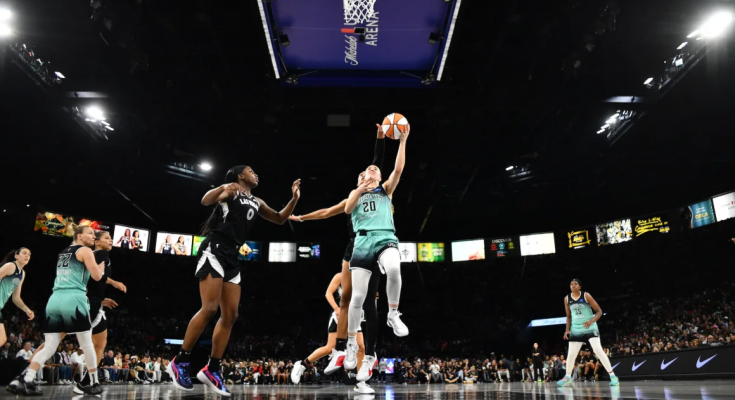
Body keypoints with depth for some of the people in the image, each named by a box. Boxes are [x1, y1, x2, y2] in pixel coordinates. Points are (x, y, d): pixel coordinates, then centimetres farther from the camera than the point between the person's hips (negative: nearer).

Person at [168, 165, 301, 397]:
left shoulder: (257, 202, 21)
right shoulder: (231, 191, 0)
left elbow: (280, 219, 29)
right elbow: (205, 201, -18)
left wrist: (294, 199, 14)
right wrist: (224, 188, -38)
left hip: (232, 257, 8)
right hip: (215, 250, -8)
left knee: (230, 315, 1)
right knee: (210, 308, -16)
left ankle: (212, 370, 7)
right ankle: (179, 362, -3)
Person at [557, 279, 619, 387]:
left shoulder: (586, 296, -10)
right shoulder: (567, 299, 2)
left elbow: (599, 311, -8)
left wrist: (591, 321, -24)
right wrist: (567, 329, 4)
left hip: (590, 328, -4)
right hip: (576, 329, 4)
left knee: (598, 350, -17)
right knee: (571, 354, 5)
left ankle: (612, 376, -9)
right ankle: (567, 377, 18)